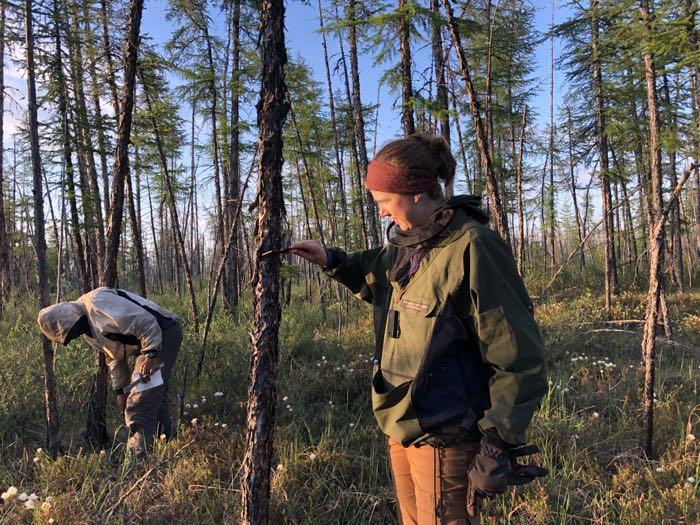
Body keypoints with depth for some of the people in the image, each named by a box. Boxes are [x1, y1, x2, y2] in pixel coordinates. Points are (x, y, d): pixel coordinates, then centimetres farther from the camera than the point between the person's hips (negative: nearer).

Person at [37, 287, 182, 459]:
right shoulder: (88, 329, 13)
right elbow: (114, 356, 20)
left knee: (139, 402, -11)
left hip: (163, 333, -11)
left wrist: (151, 355, -23)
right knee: (155, 397, 18)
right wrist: (120, 390, 16)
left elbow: (145, 322, -25)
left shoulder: (96, 303, -20)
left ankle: (136, 459, -7)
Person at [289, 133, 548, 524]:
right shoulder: (405, 243, 4)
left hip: (444, 439, -8)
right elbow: (377, 281, 26)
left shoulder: (472, 249, -21)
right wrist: (333, 260, 10)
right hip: (402, 428, 8)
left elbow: (520, 361, -18)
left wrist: (498, 445, -18)